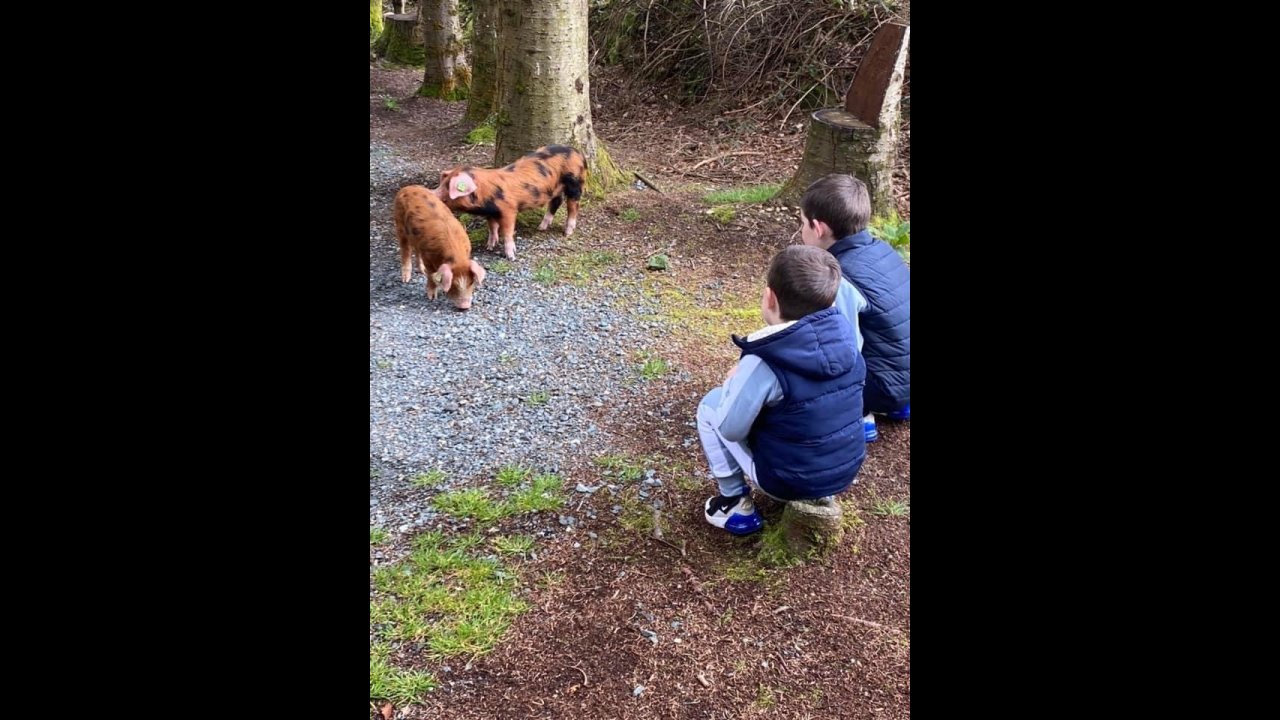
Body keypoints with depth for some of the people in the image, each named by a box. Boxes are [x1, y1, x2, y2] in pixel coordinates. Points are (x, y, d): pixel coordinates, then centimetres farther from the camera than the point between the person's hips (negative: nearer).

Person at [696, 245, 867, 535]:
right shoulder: (844, 332, -10)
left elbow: (731, 429, -17)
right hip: (846, 471, 6)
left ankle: (736, 503, 15)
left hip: (788, 482, -5)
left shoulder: (764, 362, -27)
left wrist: (733, 382, 2)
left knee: (710, 406, 10)